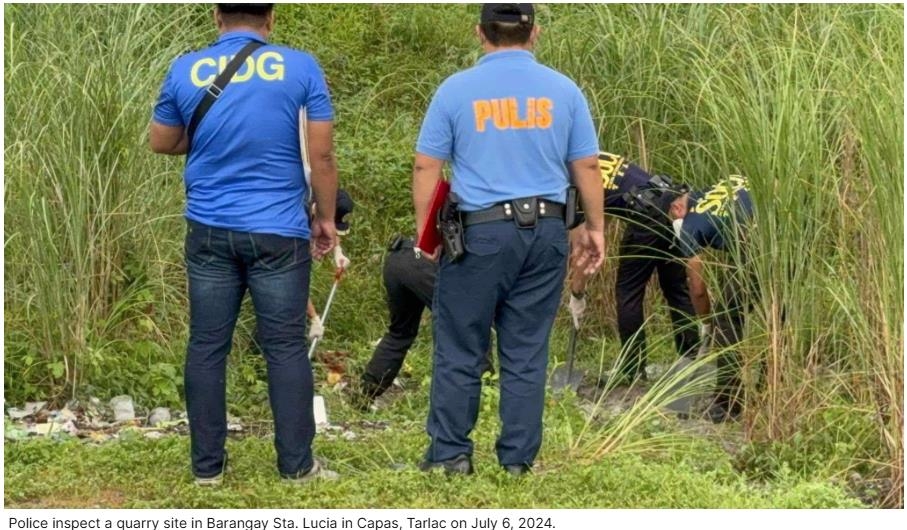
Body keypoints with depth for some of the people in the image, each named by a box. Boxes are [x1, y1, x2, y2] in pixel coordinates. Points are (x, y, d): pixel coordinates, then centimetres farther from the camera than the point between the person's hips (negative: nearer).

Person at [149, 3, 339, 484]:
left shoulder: (185, 71, 1)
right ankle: (296, 465, 9)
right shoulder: (300, 67, -5)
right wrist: (326, 218, 7)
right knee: (286, 348, 4)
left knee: (207, 347, 8)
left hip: (210, 232, 2)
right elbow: (322, 154, -5)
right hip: (278, 232, -2)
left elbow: (160, 142, 14)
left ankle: (207, 465, 13)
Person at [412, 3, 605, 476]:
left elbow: (426, 167, -2)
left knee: (459, 348, 7)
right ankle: (518, 459, 10)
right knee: (526, 352, 7)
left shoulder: (456, 90, -2)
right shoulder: (563, 90, 4)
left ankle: (451, 453, 9)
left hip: (481, 230, -2)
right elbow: (586, 166, 6)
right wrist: (595, 228, 15)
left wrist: (425, 233, 7)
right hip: (545, 230, 2)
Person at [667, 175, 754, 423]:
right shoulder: (738, 183, 33)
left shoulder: (689, 225, 21)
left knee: (727, 325, 16)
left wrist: (707, 323, 43)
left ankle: (728, 404, 18)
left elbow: (698, 289, 25)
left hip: (747, 251, -4)